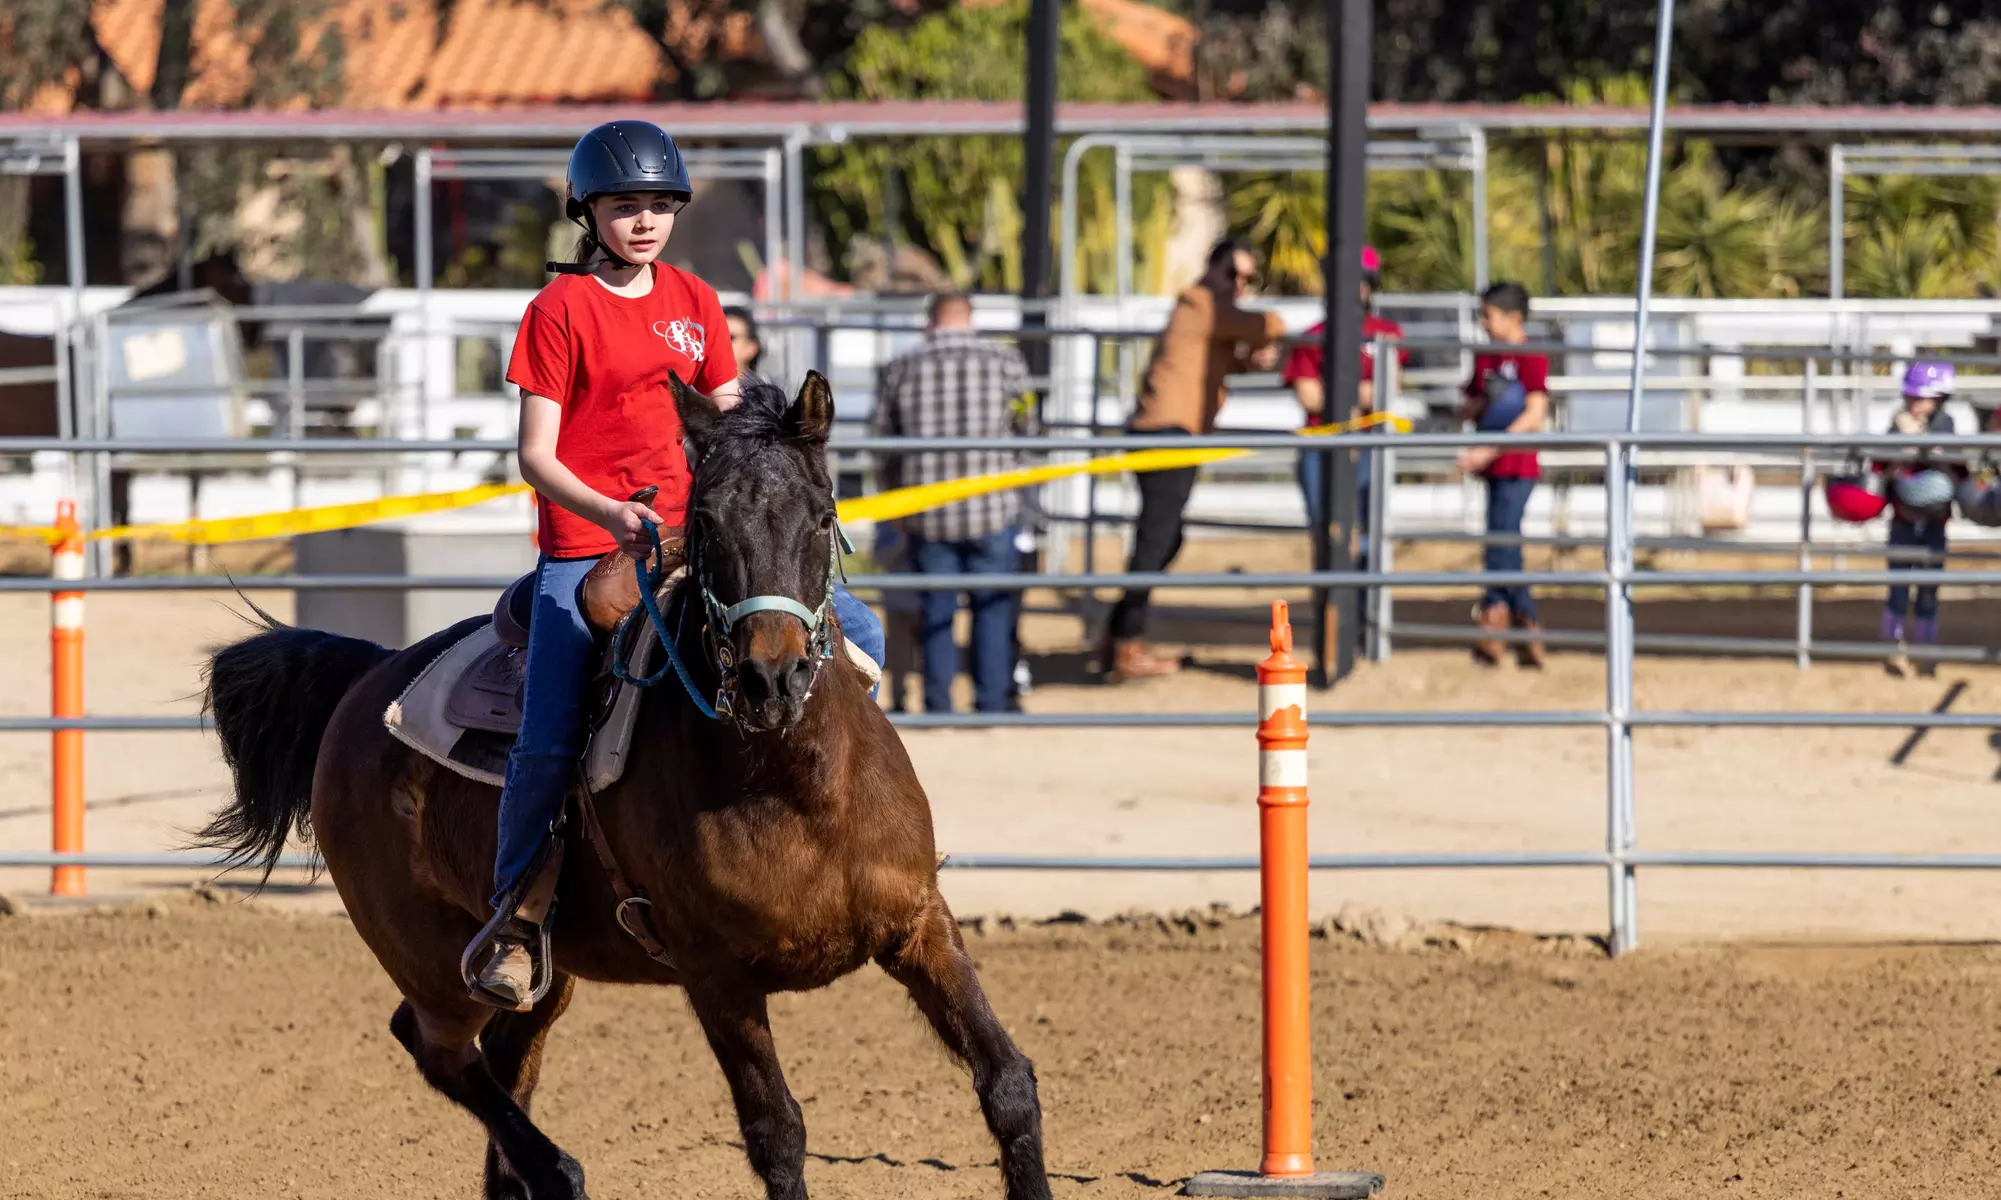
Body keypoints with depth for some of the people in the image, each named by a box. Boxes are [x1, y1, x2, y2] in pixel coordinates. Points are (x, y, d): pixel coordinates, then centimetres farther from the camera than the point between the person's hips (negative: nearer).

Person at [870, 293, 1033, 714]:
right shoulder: (1004, 361, -3)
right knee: (992, 608, 9)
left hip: (927, 516, 1)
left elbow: (881, 440, 8)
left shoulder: (901, 370, 1)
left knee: (936, 612, 10)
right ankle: (992, 706, 8)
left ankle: (938, 708, 10)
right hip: (993, 506, -1)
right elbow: (1027, 427, 8)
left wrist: (896, 494, 23)